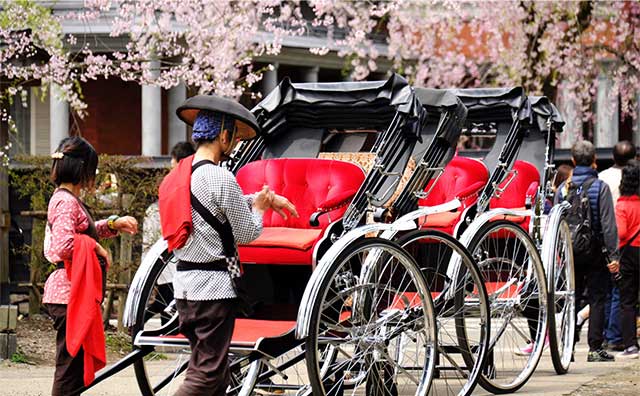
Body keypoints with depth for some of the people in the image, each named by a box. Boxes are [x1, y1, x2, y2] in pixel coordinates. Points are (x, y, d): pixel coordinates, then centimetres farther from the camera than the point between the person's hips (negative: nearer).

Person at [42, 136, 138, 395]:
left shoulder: (66, 199, 17)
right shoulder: (67, 202, -15)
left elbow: (83, 231, 34)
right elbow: (64, 247, -27)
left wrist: (114, 224, 21)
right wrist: (95, 248, -13)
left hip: (70, 292, 11)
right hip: (69, 295, -11)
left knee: (76, 364, 14)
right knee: (70, 364, -8)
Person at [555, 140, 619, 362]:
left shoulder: (563, 189, 3)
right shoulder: (600, 187, -8)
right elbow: (608, 224, -11)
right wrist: (613, 254, -8)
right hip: (595, 252, -3)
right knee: (597, 298, 1)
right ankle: (595, 348, -2)